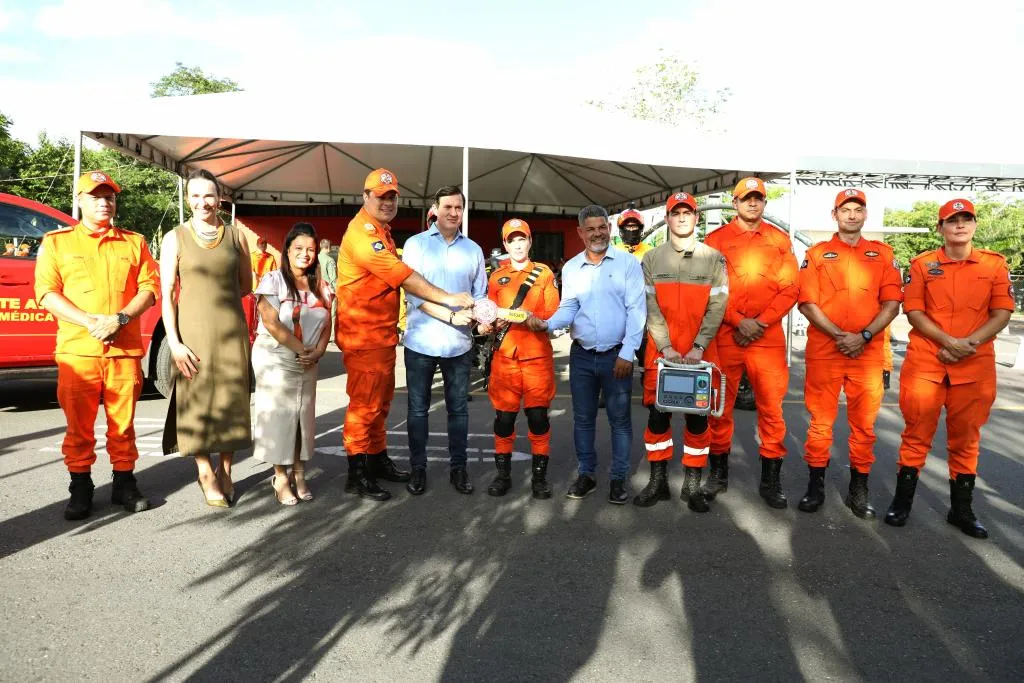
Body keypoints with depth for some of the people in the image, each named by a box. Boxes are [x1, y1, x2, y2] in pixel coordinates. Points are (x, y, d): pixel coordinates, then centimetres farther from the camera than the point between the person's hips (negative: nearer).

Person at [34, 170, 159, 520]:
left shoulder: (134, 242, 13)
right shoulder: (56, 242, 8)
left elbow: (150, 287, 5)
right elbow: (46, 292, 0)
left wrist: (120, 319, -12)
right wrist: (91, 322, -14)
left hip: (125, 350, 1)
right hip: (77, 350, -1)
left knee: (123, 422, 7)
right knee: (79, 424, 4)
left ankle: (124, 482, 18)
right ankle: (80, 487, 16)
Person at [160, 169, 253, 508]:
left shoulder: (236, 236, 8)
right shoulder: (175, 238, 2)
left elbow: (246, 285, 16)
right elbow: (167, 294, -2)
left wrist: (220, 298, 2)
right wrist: (174, 342, -9)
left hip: (231, 331, 2)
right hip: (192, 331, -2)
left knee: (230, 400, 6)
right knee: (196, 402, 1)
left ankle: (225, 471, 20)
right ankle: (206, 472, 16)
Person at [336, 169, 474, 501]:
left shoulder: (382, 231, 17)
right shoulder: (362, 234, -17)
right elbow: (402, 275, -23)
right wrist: (446, 298, -22)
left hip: (383, 333, 10)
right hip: (363, 335, -10)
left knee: (381, 400, 16)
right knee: (365, 403, -3)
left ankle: (378, 459, 29)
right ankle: (357, 475, 7)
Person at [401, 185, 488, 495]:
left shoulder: (473, 249, 9)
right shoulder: (416, 244, -1)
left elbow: (480, 294, 11)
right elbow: (414, 293, -11)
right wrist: (452, 315, -20)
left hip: (459, 343, 2)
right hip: (421, 341, -2)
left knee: (458, 409, 10)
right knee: (418, 409, 8)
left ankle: (458, 468, 21)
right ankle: (418, 468, 20)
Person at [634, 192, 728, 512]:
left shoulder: (714, 258, 4)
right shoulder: (652, 259, 6)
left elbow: (717, 307, -3)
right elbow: (651, 307, 0)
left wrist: (698, 347, -13)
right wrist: (666, 347, -11)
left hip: (699, 353, 0)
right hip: (660, 351, 1)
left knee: (698, 417, 4)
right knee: (657, 414, 4)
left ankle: (693, 484, 16)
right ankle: (658, 480, 17)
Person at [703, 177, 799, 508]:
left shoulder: (780, 240, 10)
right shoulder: (716, 239, 6)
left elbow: (790, 289, 3)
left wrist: (761, 322, -10)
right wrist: (738, 321, -13)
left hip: (768, 337, 1)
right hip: (724, 336, 0)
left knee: (772, 409, 1)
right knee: (720, 406, 7)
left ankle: (771, 480, 14)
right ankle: (719, 472, 22)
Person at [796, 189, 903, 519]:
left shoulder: (883, 254, 12)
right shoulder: (816, 254, 8)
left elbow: (892, 304, 4)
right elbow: (807, 303, -1)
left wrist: (863, 336, -10)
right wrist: (839, 335, -12)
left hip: (868, 353, 1)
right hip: (823, 352, -1)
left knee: (864, 423, 6)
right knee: (820, 421, 3)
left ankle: (859, 488, 18)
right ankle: (816, 485, 14)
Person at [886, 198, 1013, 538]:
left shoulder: (995, 264, 6)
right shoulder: (922, 264, 4)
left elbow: (1002, 313, 2)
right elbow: (913, 311, -2)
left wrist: (970, 343, -13)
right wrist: (948, 341, -15)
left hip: (975, 365, 1)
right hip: (925, 361, -1)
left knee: (966, 437, 9)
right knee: (917, 432, 2)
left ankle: (962, 509, 21)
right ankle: (902, 500, 13)